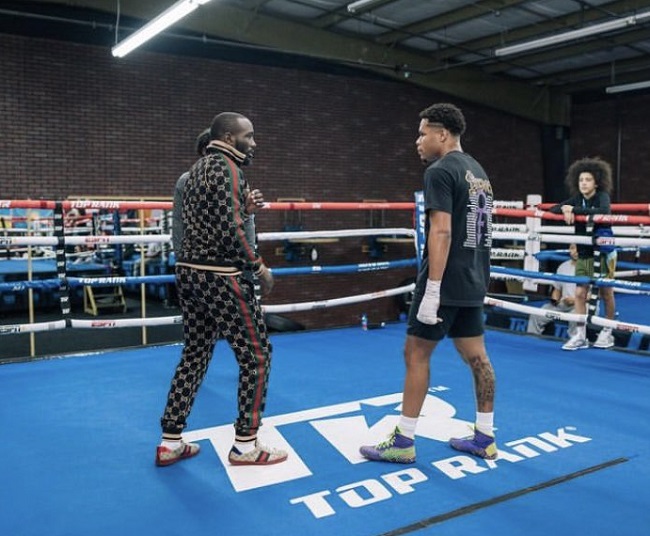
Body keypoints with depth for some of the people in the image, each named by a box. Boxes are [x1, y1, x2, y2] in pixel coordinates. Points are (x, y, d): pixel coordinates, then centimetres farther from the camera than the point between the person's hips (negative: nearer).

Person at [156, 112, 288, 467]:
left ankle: (170, 443, 19)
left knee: (194, 355, 14)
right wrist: (259, 267, -11)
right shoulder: (226, 167, -12)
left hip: (190, 272, 10)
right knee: (256, 354, 1)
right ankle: (245, 446, 8)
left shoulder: (198, 168, 18)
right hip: (219, 276, -10)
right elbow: (230, 229, -21)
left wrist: (243, 207, 16)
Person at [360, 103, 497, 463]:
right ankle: (485, 438, 21)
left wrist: (431, 290, -24)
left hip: (445, 284, -9)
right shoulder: (478, 172, 15)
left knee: (416, 353, 0)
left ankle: (403, 442, 7)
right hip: (473, 284, 9)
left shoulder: (440, 171, -13)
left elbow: (441, 232, -22)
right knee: (477, 357, 12)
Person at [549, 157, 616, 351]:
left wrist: (574, 209, -29)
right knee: (580, 293, -2)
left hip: (604, 252, -4)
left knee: (606, 293, 7)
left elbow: (603, 211, -32)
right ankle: (580, 336, 3)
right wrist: (565, 211, -19)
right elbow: (553, 209, 2)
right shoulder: (577, 199, 3)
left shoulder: (602, 196, -10)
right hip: (584, 253, 4)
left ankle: (607, 333, 21)